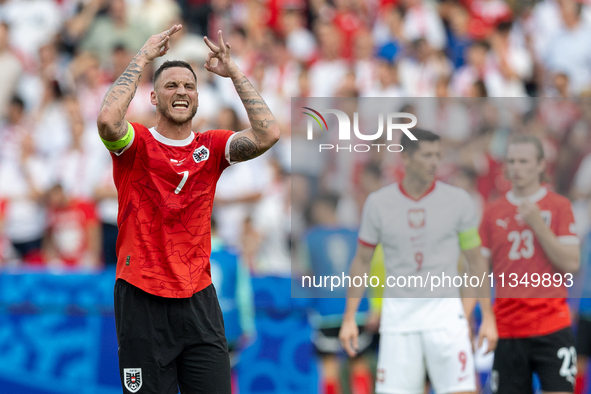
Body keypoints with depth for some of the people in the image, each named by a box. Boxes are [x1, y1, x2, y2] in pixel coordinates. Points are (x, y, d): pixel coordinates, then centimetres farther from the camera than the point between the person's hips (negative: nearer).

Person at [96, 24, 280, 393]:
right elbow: (108, 120, -22)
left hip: (198, 298, 3)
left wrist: (234, 71, -4)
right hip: (142, 299, -3)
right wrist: (142, 58, -14)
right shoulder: (137, 144, 0)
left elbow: (267, 134, -7)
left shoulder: (211, 147, 9)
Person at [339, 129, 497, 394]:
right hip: (398, 315, 1)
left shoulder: (458, 200, 0)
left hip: (445, 312, -1)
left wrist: (488, 317, 3)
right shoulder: (378, 203, 2)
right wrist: (349, 318, 4)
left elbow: (476, 260, 7)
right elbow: (362, 262, 10)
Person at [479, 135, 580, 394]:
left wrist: (538, 224, -14)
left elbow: (571, 264, -7)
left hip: (552, 326, -3)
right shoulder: (493, 212, 9)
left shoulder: (559, 206, 2)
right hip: (507, 331, 3)